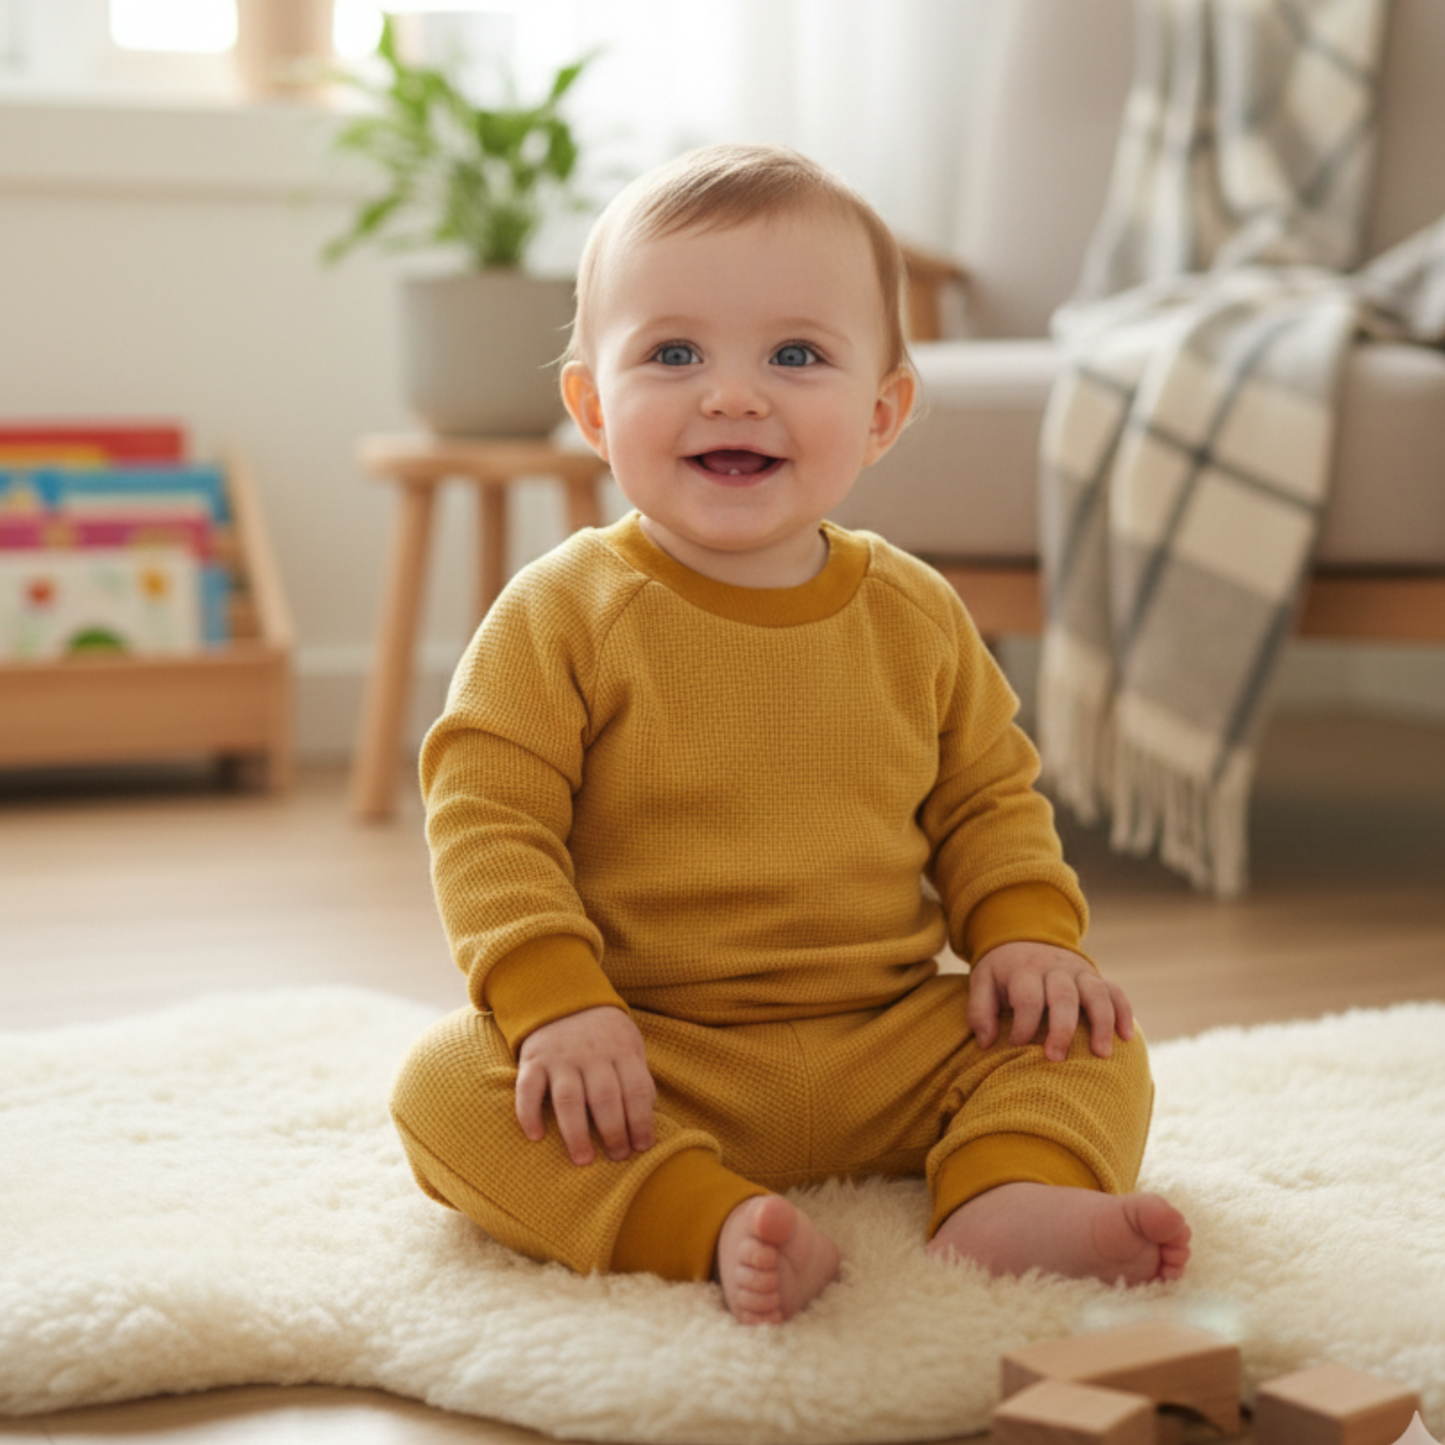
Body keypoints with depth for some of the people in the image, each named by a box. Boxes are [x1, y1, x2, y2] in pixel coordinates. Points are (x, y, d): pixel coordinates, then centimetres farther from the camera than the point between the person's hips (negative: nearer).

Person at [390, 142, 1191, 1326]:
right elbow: (487, 818, -11)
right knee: (450, 1085, -27)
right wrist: (557, 1004, -25)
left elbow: (989, 801, 17)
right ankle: (709, 1223, -41)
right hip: (646, 1061, -3)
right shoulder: (564, 612, -7)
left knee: (1093, 1049, -9)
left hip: (887, 1053, 4)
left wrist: (1030, 935, -2)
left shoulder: (916, 616, 5)